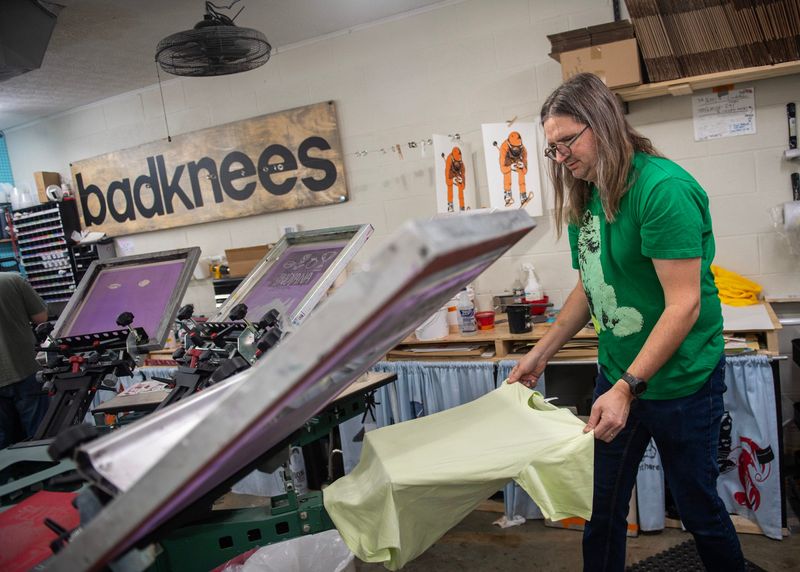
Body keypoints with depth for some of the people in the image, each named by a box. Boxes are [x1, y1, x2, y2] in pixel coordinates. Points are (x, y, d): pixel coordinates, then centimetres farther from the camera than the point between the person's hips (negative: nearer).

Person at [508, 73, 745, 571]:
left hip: (680, 380, -6)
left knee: (699, 509, 15)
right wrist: (541, 354, 8)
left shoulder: (663, 188, -20)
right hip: (617, 378, 6)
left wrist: (627, 388, -26)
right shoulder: (586, 199, 3)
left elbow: (684, 305, -23)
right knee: (602, 510, 13)